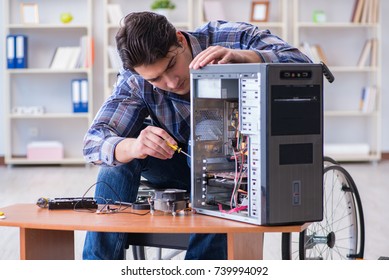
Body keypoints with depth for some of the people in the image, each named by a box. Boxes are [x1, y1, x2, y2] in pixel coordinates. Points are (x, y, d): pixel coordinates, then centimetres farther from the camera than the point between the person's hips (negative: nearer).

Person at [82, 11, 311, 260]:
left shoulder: (232, 38, -23)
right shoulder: (136, 80, -18)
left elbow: (302, 65, -35)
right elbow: (95, 142, -26)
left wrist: (240, 56, -52)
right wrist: (134, 147, -49)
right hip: (183, 167, 3)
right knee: (122, 150, -21)